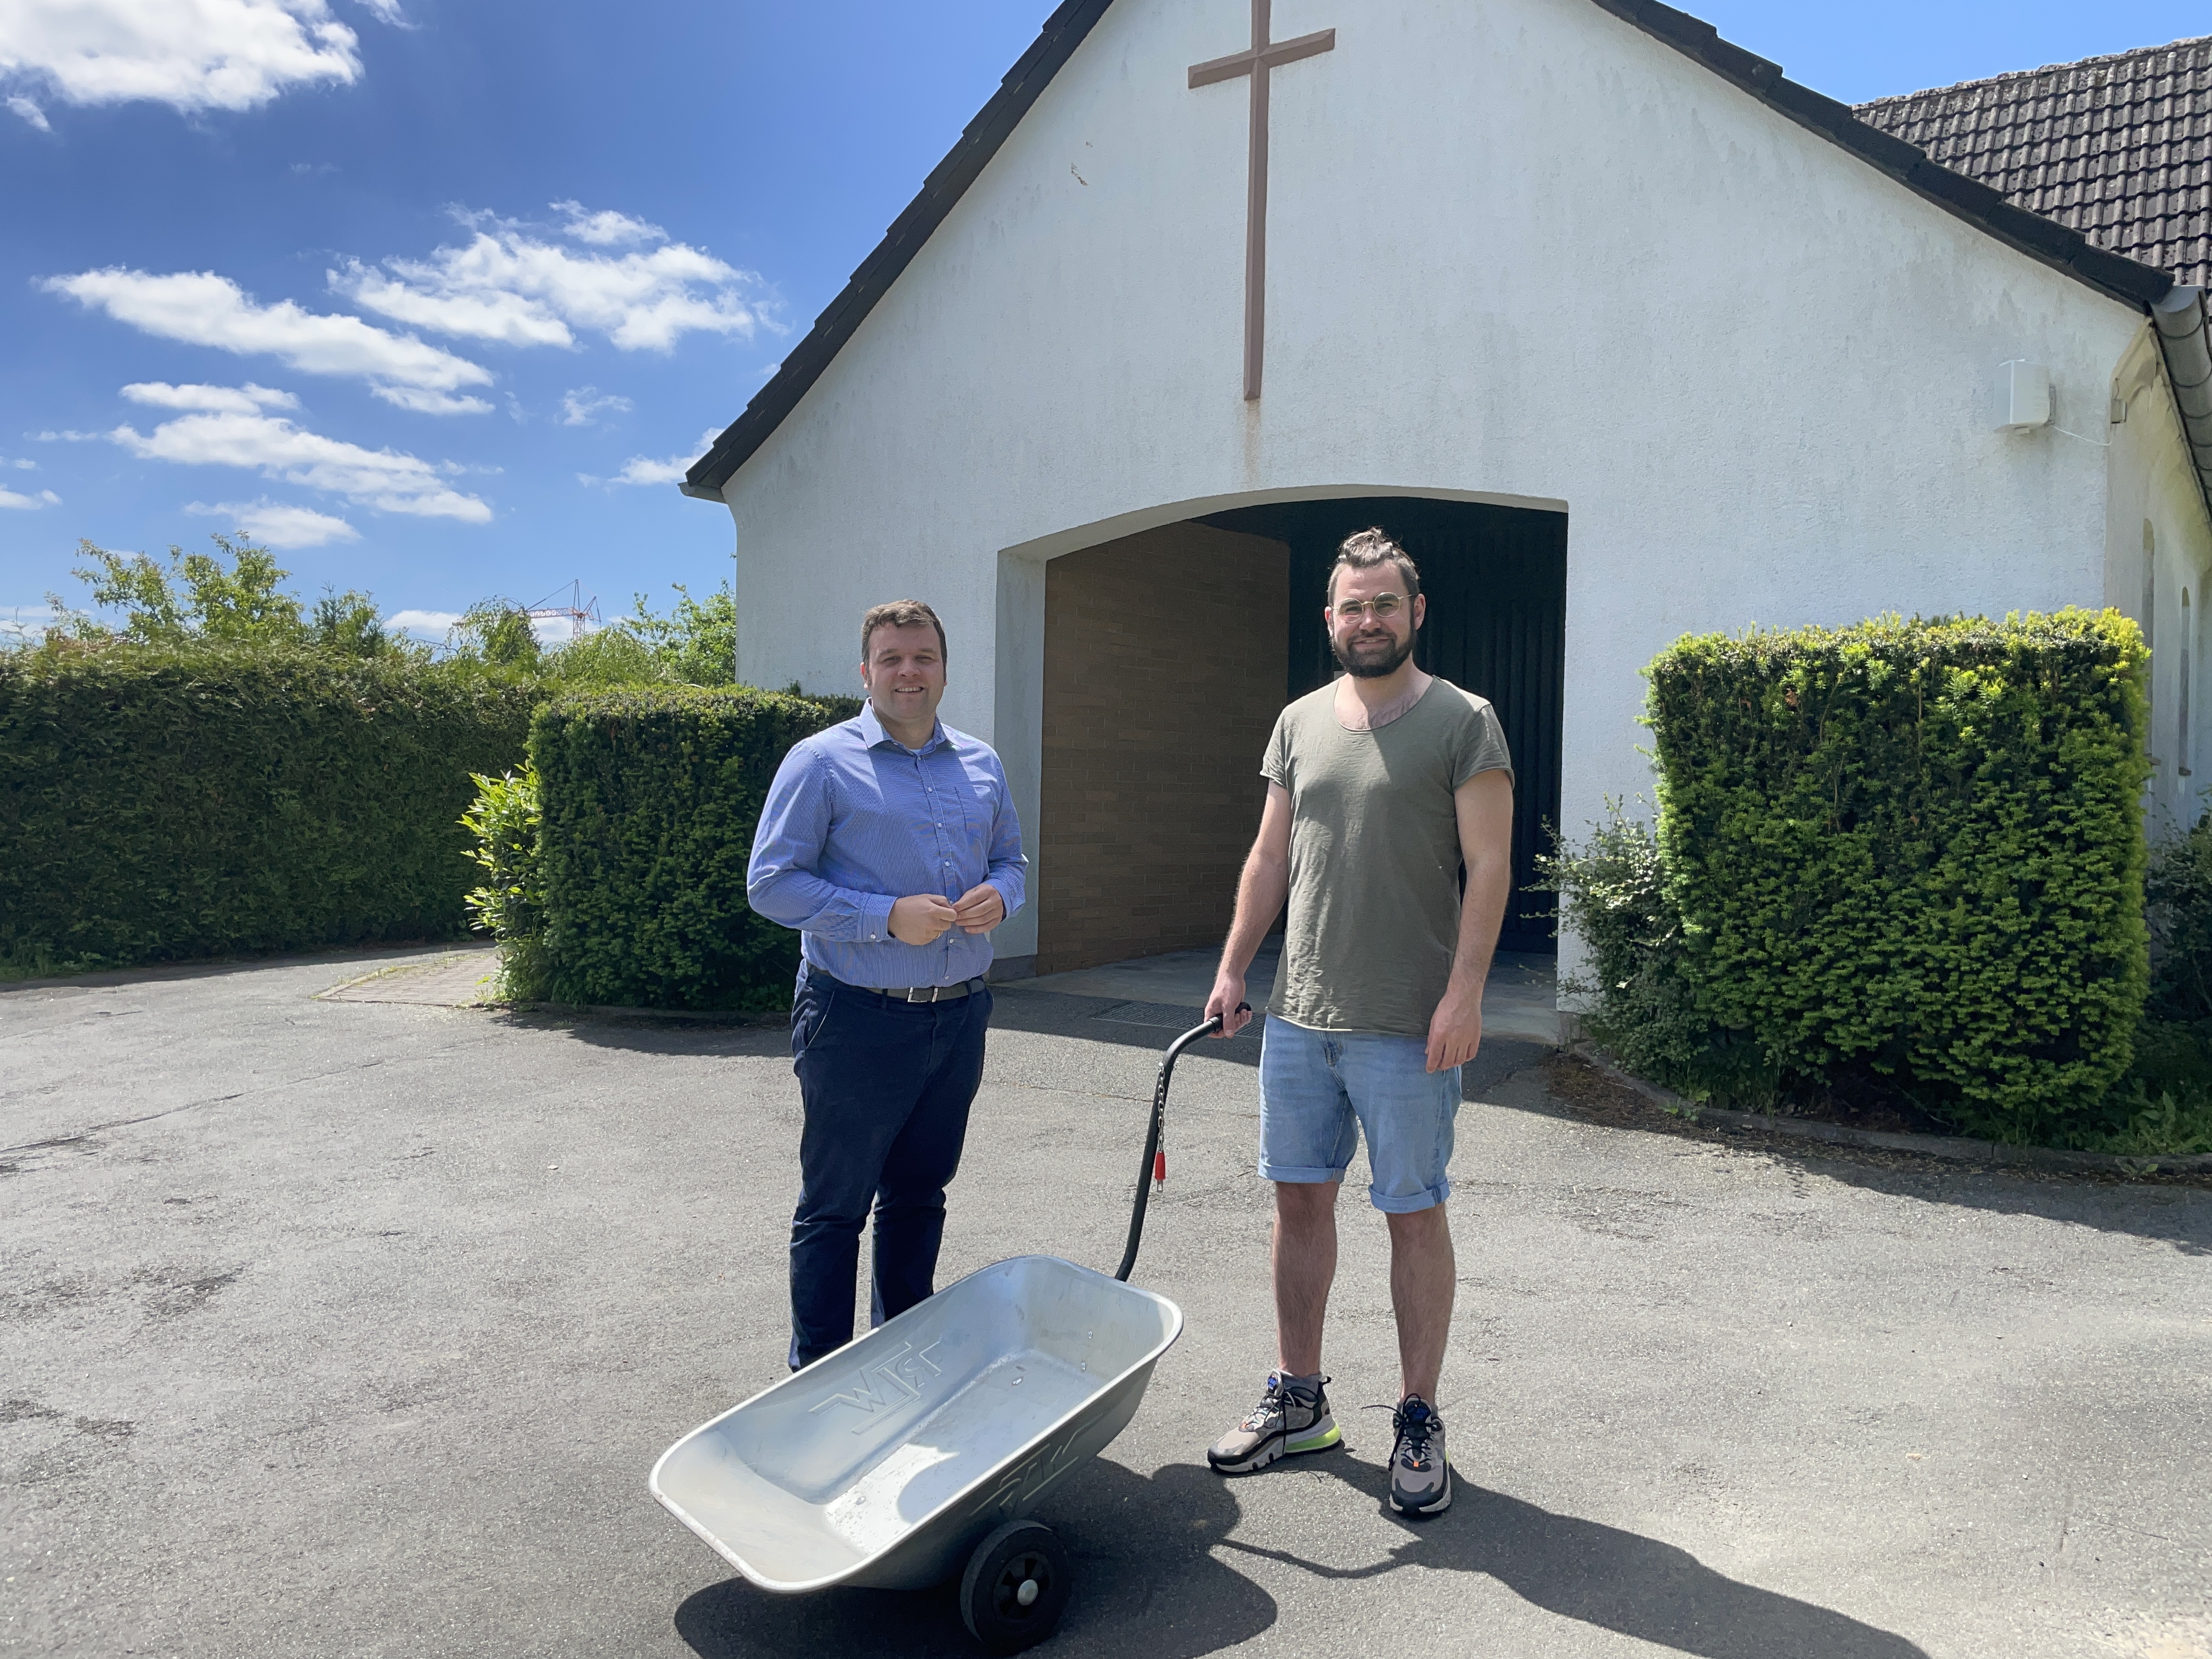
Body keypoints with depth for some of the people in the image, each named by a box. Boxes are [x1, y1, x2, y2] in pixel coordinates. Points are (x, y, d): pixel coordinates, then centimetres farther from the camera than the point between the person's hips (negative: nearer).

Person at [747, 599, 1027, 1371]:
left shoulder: (981, 764, 11)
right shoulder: (821, 762, -7)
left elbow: (1011, 858, 21)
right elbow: (772, 883, -11)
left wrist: (1000, 895, -4)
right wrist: (889, 917, -19)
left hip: (960, 1017, 6)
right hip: (858, 1021, -5)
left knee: (920, 1197, 18)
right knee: (835, 1207, 5)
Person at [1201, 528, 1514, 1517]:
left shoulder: (1462, 722, -4)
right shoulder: (1300, 722, 12)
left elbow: (1488, 865, -9)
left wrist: (1464, 991, -17)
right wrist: (1232, 969, 8)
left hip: (1408, 1027, -5)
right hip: (1299, 1016, 5)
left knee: (1413, 1213, 4)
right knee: (1299, 1199, 12)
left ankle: (1418, 1423, 19)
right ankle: (1297, 1400, 27)